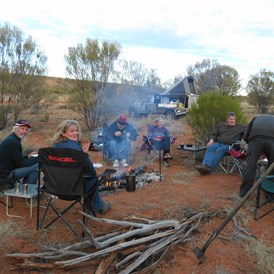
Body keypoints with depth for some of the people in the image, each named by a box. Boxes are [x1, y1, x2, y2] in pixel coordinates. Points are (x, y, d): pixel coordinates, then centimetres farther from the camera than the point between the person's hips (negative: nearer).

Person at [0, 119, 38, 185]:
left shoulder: (12, 139, 13)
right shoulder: (12, 141, -18)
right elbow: (21, 163, -18)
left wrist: (27, 156, 6)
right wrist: (38, 158, -9)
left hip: (7, 170, 11)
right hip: (7, 173, -11)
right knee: (36, 166, -14)